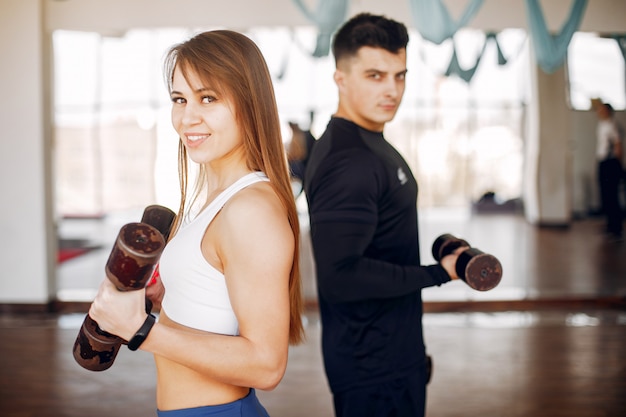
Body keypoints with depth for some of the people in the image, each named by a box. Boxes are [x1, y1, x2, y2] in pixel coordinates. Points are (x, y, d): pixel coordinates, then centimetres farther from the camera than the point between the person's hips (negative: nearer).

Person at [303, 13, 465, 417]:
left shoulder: (373, 147, 10)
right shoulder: (348, 163, -23)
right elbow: (341, 276, -30)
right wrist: (438, 273, -20)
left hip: (395, 354, 10)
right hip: (373, 369, -10)